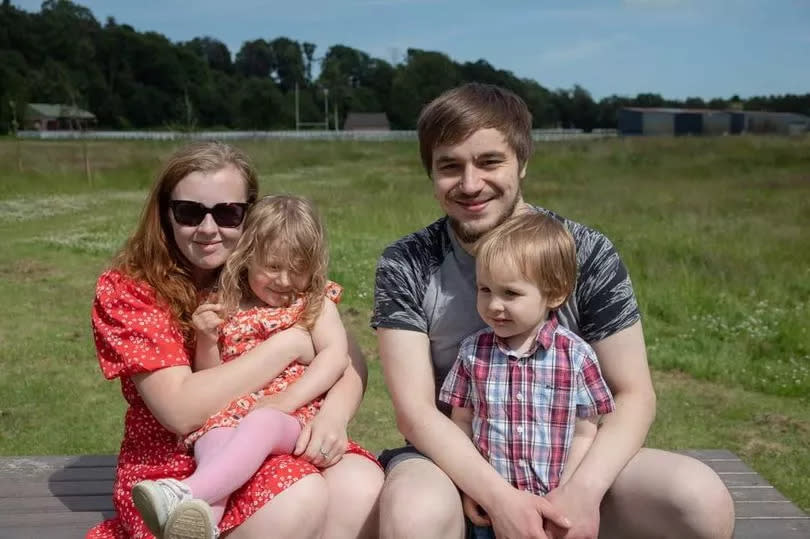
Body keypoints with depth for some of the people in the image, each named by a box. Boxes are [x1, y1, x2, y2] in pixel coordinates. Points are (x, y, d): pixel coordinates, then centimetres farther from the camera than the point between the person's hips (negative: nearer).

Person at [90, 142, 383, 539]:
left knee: (360, 487, -27)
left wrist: (334, 414, -23)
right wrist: (288, 344, -18)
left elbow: (349, 358, -1)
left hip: (281, 443, 4)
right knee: (298, 501, -31)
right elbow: (180, 410, -20)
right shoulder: (126, 291, -9)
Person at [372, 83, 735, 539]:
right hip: (455, 461, -1)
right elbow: (415, 410, -14)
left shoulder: (587, 254, -8)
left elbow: (634, 396, -7)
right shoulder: (406, 266, -9)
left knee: (702, 500, -23)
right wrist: (501, 499, -28)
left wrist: (583, 490, -25)